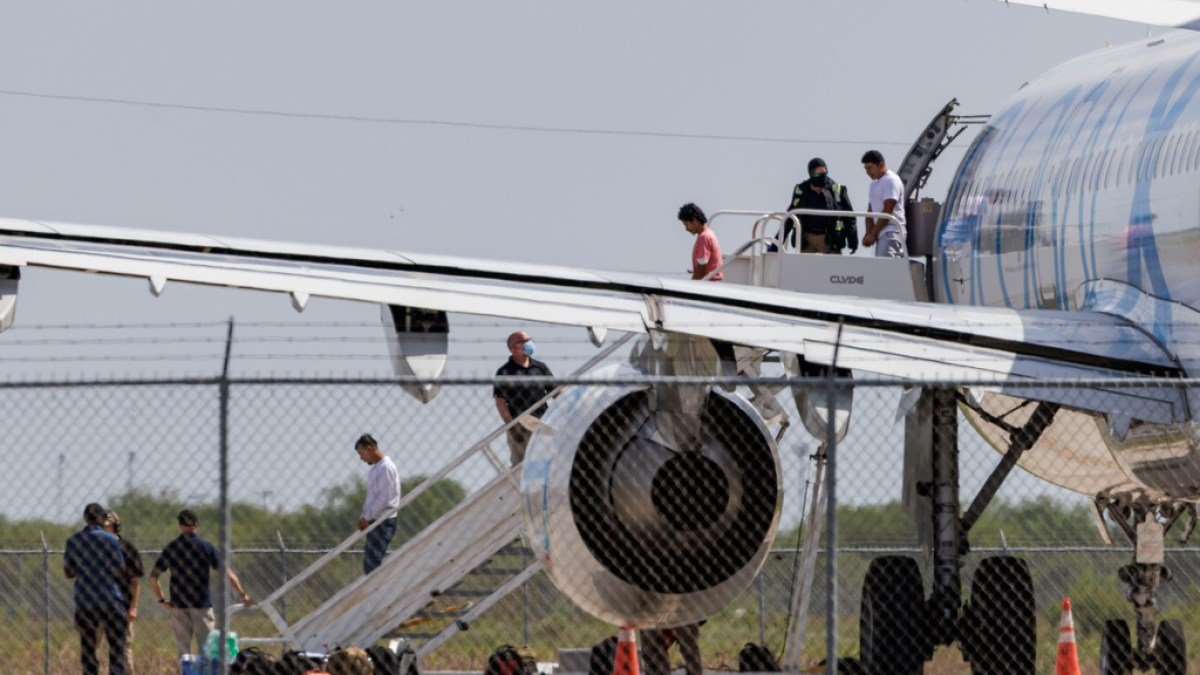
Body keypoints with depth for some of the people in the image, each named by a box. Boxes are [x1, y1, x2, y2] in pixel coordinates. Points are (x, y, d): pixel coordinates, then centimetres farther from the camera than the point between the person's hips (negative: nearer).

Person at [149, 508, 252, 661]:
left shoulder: (170, 548, 2)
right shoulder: (207, 547, -3)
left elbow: (153, 577, 1)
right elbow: (227, 574, -5)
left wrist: (161, 600, 8)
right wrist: (243, 594, 2)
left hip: (179, 607, 2)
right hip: (202, 604, -2)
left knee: (183, 650, 6)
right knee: (205, 649, 2)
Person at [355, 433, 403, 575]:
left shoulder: (386, 468, -14)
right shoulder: (376, 467, 15)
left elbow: (383, 498, -19)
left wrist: (366, 517, -15)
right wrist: (364, 517, 11)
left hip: (383, 522, -9)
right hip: (375, 521, 9)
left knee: (373, 562, -12)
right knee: (368, 563, 8)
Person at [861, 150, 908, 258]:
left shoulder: (891, 181, -9)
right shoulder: (875, 183, 20)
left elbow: (887, 211, -14)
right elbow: (872, 210, 18)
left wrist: (873, 234, -12)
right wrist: (868, 233, 4)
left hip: (892, 232, -9)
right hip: (881, 233, 9)